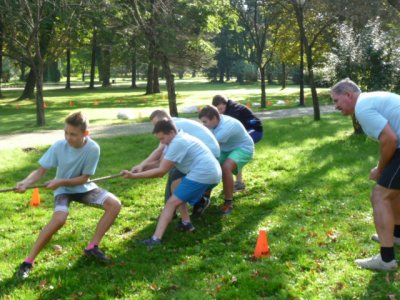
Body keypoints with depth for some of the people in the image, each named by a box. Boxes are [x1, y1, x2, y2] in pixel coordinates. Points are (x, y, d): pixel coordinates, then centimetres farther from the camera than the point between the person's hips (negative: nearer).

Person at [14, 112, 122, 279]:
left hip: (84, 188, 2)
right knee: (59, 219, -31)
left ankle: (92, 247, -4)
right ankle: (28, 262, -18)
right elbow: (41, 171, -17)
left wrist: (61, 181, -29)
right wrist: (26, 182, -36)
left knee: (115, 204, -17)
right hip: (63, 190, -2)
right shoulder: (59, 146, -22)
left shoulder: (93, 148, -23)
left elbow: (84, 178, -16)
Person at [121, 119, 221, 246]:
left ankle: (156, 239, -18)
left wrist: (134, 176, -12)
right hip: (210, 173, 10)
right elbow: (161, 164, 17)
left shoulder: (178, 143, -14)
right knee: (176, 185, 25)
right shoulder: (177, 140, 19)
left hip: (203, 175, -10)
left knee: (171, 203, -9)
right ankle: (186, 223, 19)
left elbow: (161, 171, -14)